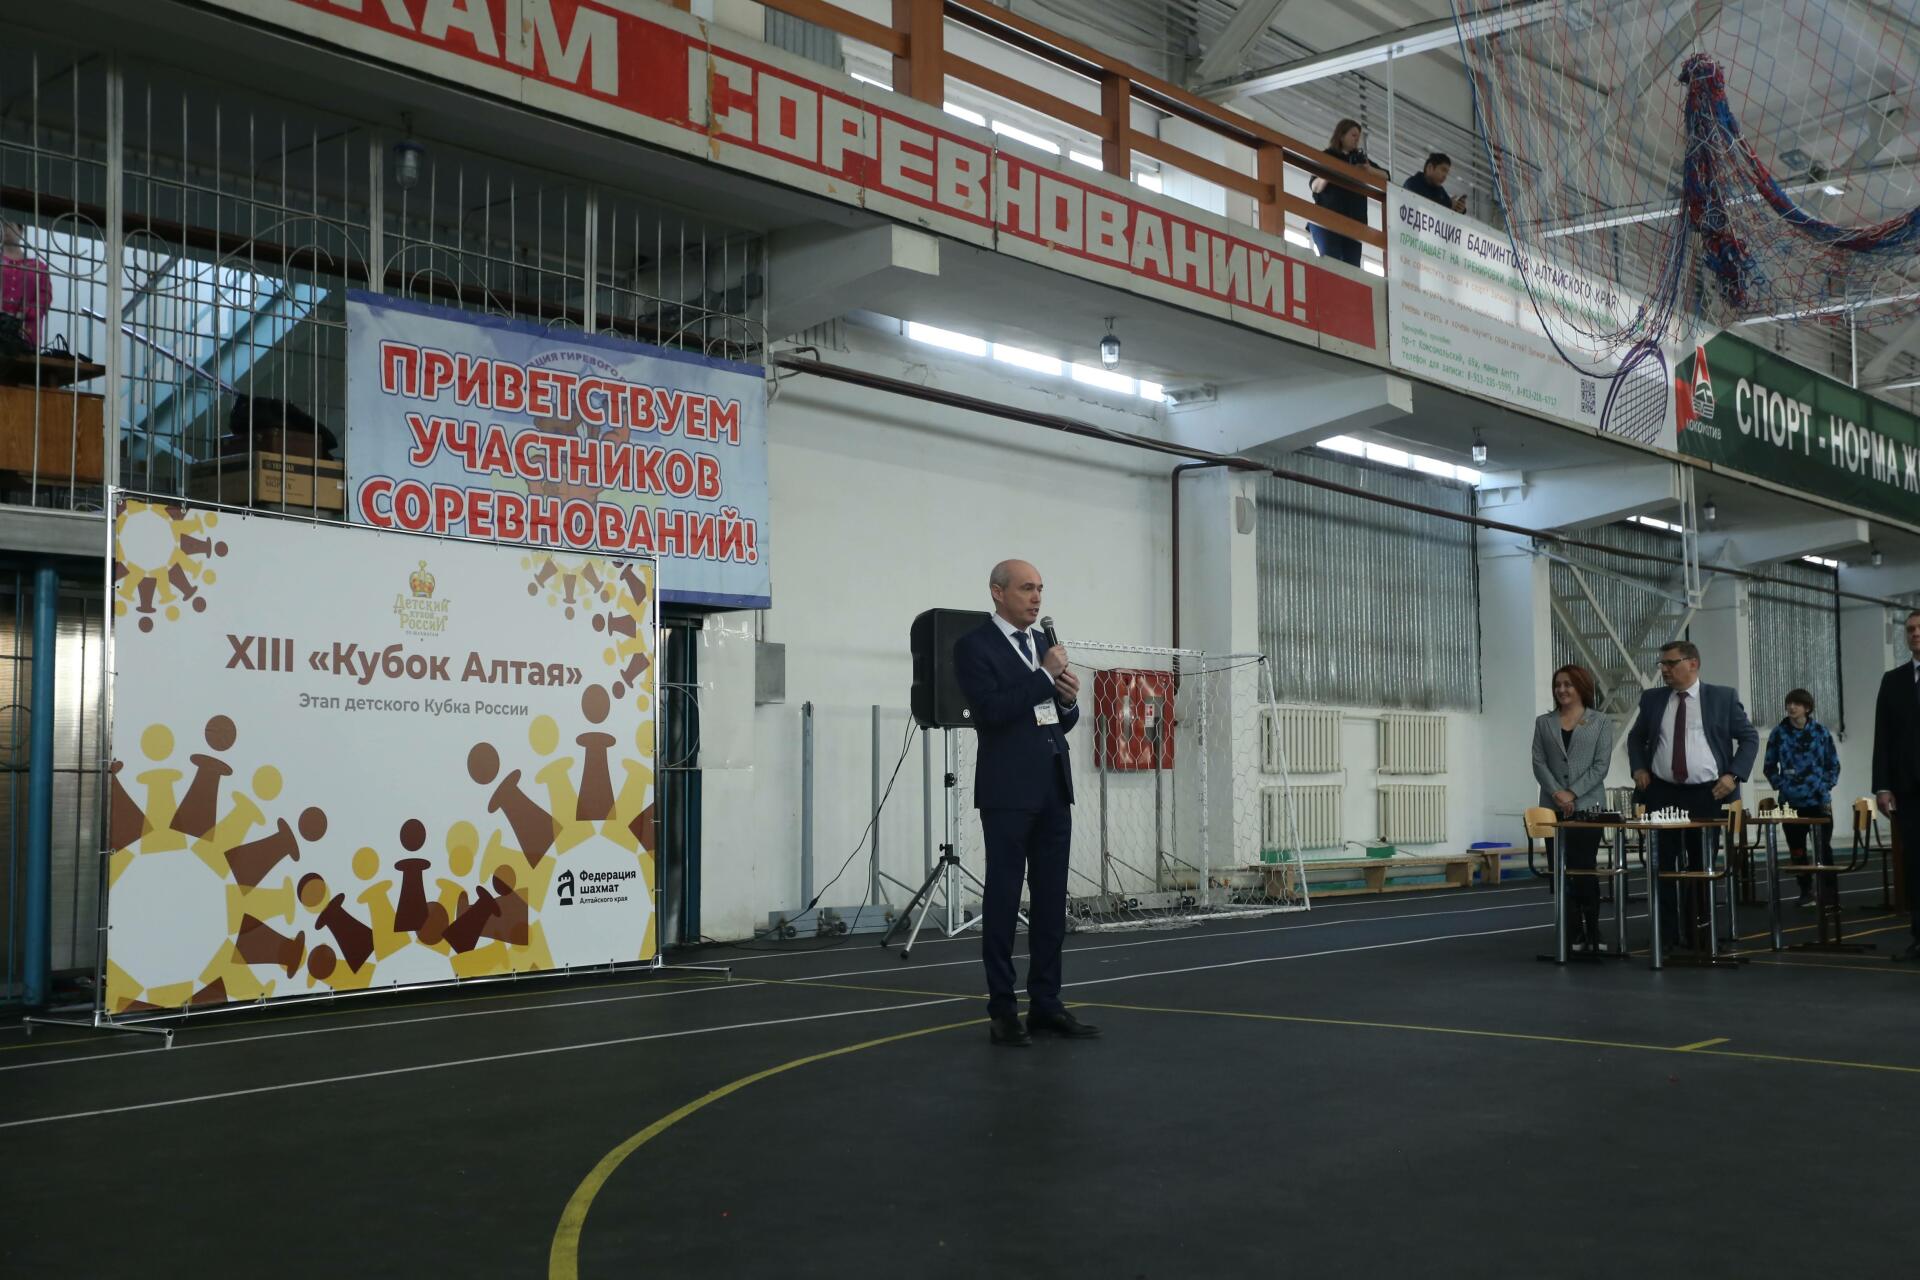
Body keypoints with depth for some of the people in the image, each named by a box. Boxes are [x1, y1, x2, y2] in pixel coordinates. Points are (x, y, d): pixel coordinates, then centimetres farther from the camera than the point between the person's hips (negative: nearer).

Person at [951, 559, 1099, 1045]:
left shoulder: (1045, 644, 16)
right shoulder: (973, 646, -5)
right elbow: (990, 710, -19)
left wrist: (1069, 699, -1)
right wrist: (1044, 676, -16)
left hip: (1053, 788, 7)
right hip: (1008, 790, -7)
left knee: (1051, 899, 7)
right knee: (1003, 898, -2)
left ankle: (1046, 1003, 13)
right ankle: (1002, 1010, 3)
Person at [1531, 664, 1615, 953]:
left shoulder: (1600, 723, 4)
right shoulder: (1544, 723, 11)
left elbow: (1601, 765, -4)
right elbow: (1539, 763, 3)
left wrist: (1573, 793, -14)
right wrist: (1557, 793, -12)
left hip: (1588, 805, -3)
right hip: (1553, 807, 3)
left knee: (1584, 869, -5)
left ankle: (1592, 935, 4)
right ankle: (1573, 936, 6)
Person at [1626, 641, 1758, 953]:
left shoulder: (1723, 697, 0)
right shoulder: (1652, 699, 8)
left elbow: (1749, 738, 3)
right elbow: (1635, 737, 20)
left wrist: (1734, 775, -9)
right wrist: (1638, 768, 4)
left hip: (1708, 795, -2)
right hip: (1662, 794, 2)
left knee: (1703, 866, 6)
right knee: (1663, 866, 0)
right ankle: (1668, 935, 5)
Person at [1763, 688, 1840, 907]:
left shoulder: (1820, 731, 1)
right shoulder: (1779, 733, 1)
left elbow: (1834, 764, 7)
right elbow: (1769, 766, 7)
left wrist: (1826, 787, -4)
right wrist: (1781, 787, -5)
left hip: (1819, 800, -1)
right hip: (1791, 802, 1)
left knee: (1824, 846, 1)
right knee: (1797, 848, 6)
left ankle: (1828, 890, 8)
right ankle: (1806, 891, 15)